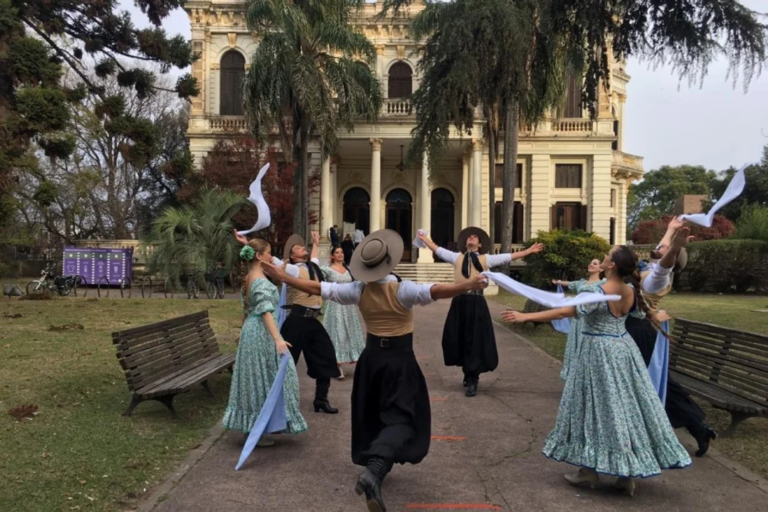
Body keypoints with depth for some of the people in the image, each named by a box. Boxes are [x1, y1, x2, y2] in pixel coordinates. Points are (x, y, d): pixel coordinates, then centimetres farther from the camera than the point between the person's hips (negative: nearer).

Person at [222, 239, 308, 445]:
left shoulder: (248, 279, 11)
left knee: (254, 378, 15)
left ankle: (251, 426, 24)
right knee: (263, 378, -2)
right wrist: (278, 339, -36)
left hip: (250, 332, 10)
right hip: (262, 334, -10)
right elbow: (266, 312, -28)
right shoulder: (262, 282, -19)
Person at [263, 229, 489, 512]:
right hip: (399, 360, -5)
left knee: (371, 414, 21)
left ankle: (375, 464, 31)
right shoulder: (402, 290, -19)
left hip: (371, 356, 5)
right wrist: (466, 286, -44)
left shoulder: (358, 290, -7)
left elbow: (319, 288, -4)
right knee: (400, 417, -4)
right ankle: (374, 471, -25)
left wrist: (284, 277, 5)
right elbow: (435, 291, -35)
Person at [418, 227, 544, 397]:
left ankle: (473, 380, 8)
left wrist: (529, 251, 3)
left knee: (475, 340, -1)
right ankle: (468, 374, 29)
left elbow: (509, 257, 7)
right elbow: (438, 250, 21)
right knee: (459, 339, 8)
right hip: (459, 301, 2)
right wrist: (425, 239, 25)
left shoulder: (486, 259, 9)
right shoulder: (457, 257, 15)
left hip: (476, 302, -2)